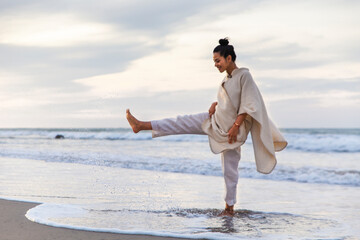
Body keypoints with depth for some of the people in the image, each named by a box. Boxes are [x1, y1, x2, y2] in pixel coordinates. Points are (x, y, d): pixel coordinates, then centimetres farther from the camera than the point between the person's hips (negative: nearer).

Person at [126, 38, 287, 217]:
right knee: (182, 123, 1)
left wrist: (236, 126, -22)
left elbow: (248, 105, -18)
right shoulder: (227, 78, 10)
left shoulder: (244, 76, -15)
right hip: (217, 121, 8)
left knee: (230, 169, -3)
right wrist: (214, 104, 1)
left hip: (230, 128, -8)